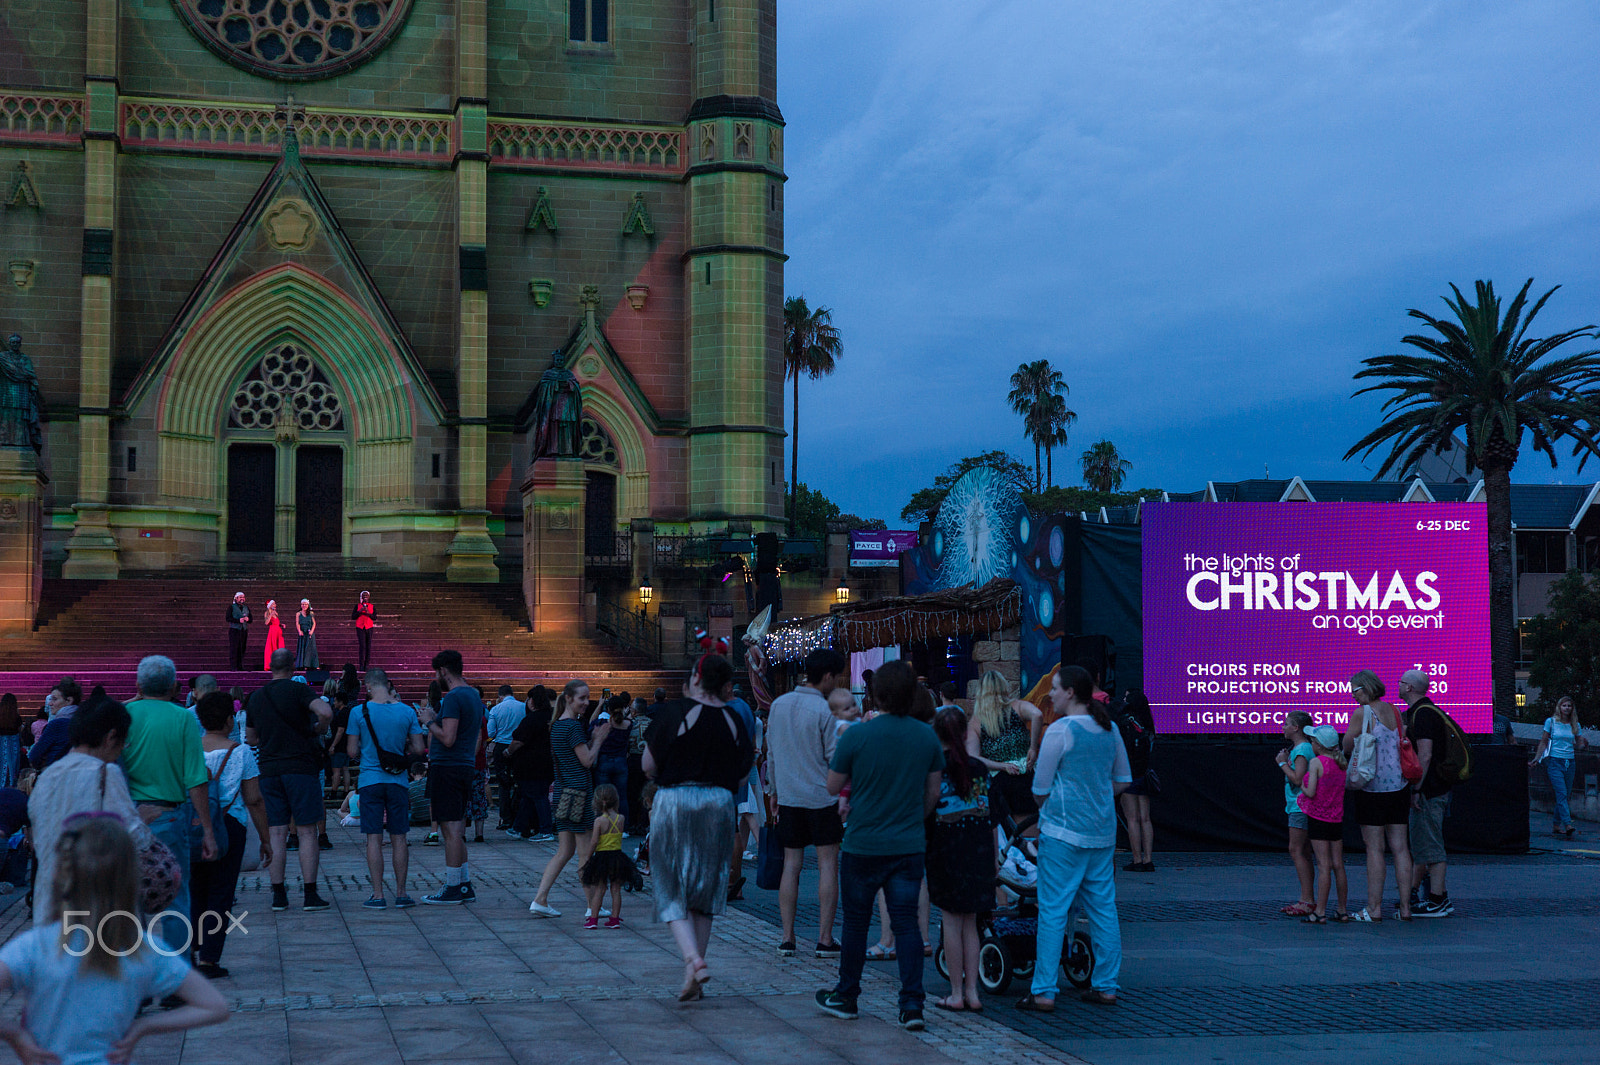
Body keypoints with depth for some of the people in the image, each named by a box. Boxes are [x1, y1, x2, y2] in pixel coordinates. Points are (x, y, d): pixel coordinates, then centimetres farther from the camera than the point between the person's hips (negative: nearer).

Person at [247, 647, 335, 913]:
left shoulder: (256, 698, 11)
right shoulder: (297, 690, -6)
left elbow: (251, 739, 22)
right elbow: (326, 712, -22)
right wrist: (317, 729, -3)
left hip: (269, 771, 4)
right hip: (300, 768, -4)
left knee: (276, 834, 6)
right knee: (307, 832, 0)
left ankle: (278, 895, 5)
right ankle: (311, 895, -1)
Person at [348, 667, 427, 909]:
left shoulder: (359, 712, -5)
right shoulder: (407, 712, -1)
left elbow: (352, 752, -3)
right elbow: (419, 749, 0)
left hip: (370, 780, -1)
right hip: (397, 780, 1)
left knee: (374, 838, 1)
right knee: (398, 838, 7)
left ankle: (377, 895, 1)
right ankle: (401, 894, 9)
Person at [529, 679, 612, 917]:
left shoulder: (557, 725, 15)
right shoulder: (573, 726, -14)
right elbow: (587, 760, -14)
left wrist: (594, 738, 13)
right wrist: (599, 739, -2)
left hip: (562, 793, 9)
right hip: (578, 792, -9)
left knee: (564, 851, 12)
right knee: (586, 853, 0)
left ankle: (539, 900, 6)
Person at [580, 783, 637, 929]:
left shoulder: (599, 820, -13)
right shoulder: (621, 819, -2)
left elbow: (594, 842, -13)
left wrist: (589, 857, -2)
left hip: (602, 856, -3)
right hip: (617, 855, 3)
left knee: (599, 890, 3)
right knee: (616, 889, 9)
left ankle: (593, 919, 4)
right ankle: (615, 919, 11)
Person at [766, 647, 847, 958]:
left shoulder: (778, 705, 7)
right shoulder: (823, 710, -12)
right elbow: (836, 757, -10)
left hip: (788, 797, 5)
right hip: (821, 797, -5)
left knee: (791, 864, 9)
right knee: (828, 864, 1)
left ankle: (787, 937, 8)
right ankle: (825, 939, 1)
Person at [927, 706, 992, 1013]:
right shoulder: (979, 768, 4)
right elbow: (990, 814, 6)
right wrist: (993, 855, 14)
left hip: (946, 846, -4)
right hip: (978, 846, 4)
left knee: (952, 920, 3)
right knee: (969, 922, 11)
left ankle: (957, 993, 5)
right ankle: (971, 991, 12)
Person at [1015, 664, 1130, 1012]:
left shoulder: (1060, 730, -12)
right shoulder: (1110, 729, 8)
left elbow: (1041, 788, -8)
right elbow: (1122, 780, 17)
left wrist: (1048, 810, 11)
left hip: (1063, 830, -7)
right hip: (1103, 830, 7)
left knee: (1053, 911, -3)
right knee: (1103, 908, 11)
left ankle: (1043, 993, -3)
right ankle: (1106, 986, 16)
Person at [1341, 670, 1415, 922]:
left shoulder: (1362, 714, -10)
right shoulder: (1395, 712, 9)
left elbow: (1347, 746, -5)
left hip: (1373, 788, -6)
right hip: (1399, 787, 6)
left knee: (1374, 849, -3)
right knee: (1400, 848, 7)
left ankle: (1374, 908, -2)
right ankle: (1405, 907, 8)